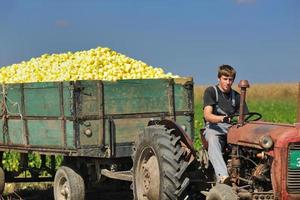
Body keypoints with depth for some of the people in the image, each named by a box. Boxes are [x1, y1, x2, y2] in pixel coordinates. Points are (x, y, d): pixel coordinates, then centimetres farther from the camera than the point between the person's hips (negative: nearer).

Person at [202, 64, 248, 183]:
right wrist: (223, 119, -33)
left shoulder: (236, 96, 16)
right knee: (213, 140, -41)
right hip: (213, 128, -4)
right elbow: (207, 115, -13)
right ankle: (222, 176, -58)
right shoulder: (211, 91, 2)